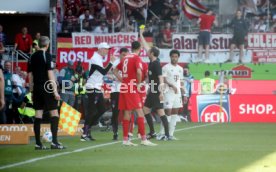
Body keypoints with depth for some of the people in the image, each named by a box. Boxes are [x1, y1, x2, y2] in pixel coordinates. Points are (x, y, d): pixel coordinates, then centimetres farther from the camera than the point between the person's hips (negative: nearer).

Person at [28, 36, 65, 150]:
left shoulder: (33, 57, 11)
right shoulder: (46, 55, -8)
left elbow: (30, 75, 13)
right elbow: (50, 74, -13)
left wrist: (31, 90, 19)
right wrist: (55, 91, -13)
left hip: (36, 89, 6)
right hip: (46, 88, -6)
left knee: (38, 115, 6)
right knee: (54, 113, -1)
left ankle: (38, 143, 4)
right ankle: (54, 142, -9)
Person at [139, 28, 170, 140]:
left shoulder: (156, 64, -15)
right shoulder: (151, 62, 9)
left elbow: (160, 78, -22)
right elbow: (146, 47, 20)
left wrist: (161, 92, -29)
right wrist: (141, 35, 26)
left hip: (157, 92, -10)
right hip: (151, 91, 10)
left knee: (160, 112, -11)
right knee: (145, 110, 13)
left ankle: (167, 134, -12)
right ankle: (152, 132, 19)